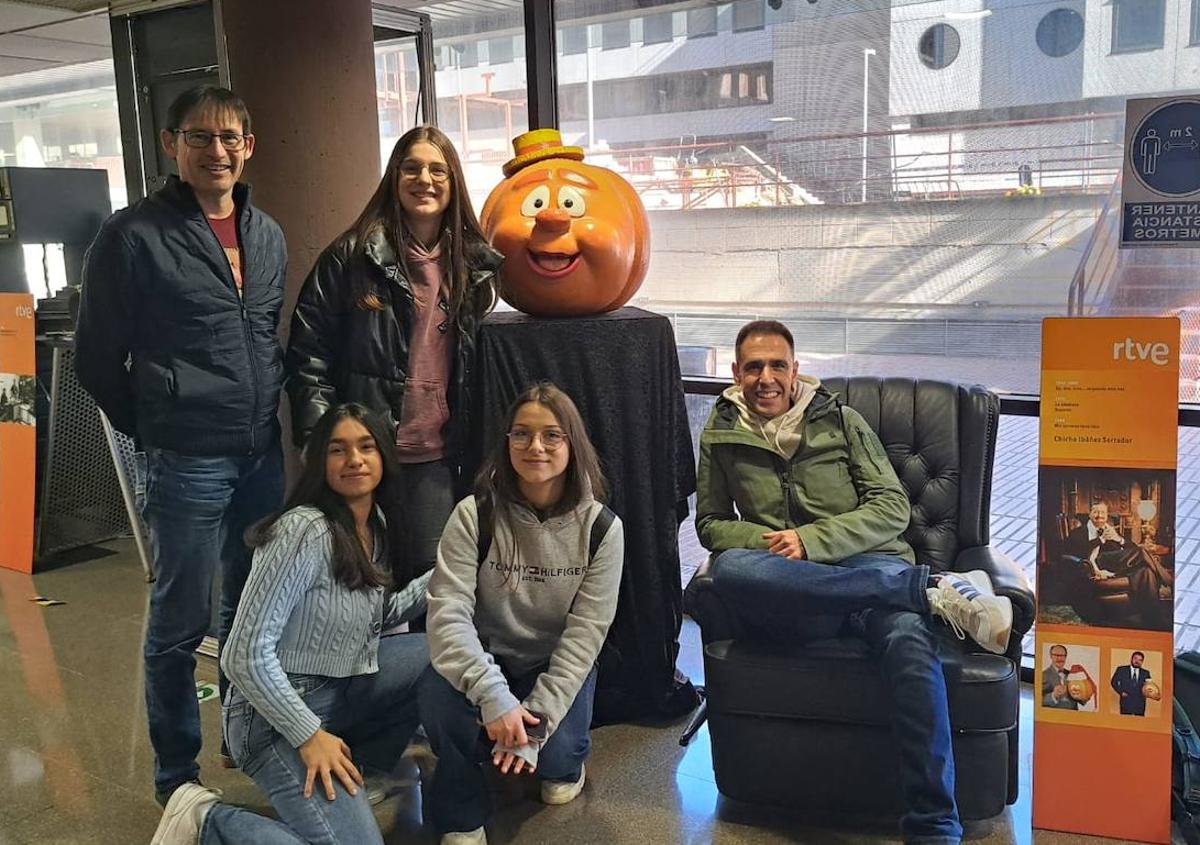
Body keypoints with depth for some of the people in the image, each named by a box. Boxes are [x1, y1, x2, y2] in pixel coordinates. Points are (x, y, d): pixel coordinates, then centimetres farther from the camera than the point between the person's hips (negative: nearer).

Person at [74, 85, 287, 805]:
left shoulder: (267, 235, 9)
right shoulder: (135, 235, -9)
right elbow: (99, 357, -3)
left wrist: (269, 412, 12)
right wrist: (153, 429, 2)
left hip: (263, 453, 6)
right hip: (187, 461, -6)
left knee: (253, 607, 18)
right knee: (182, 623, 6)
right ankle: (177, 775, 23)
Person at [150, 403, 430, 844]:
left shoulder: (374, 525, 4)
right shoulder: (305, 531, -23)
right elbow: (245, 655, -24)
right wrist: (310, 736, -20)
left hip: (342, 688, 9)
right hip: (275, 713, -9)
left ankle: (368, 763, 17)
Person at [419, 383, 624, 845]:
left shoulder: (601, 527, -12)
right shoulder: (474, 515, -15)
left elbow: (585, 632, -15)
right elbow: (448, 613, -23)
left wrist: (538, 719, -24)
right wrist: (493, 696, -36)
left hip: (558, 665, 1)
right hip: (486, 657, 0)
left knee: (554, 754, -25)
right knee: (438, 693, -32)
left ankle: (565, 760, 16)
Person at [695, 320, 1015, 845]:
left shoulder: (840, 421, 13)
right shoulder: (720, 436, 16)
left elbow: (892, 509, 6)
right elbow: (710, 524, 19)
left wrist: (809, 541, -9)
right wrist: (766, 543, -3)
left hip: (868, 566, 0)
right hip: (790, 597, 1)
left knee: (910, 640, -36)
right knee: (730, 569, -36)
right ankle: (935, 589, -30)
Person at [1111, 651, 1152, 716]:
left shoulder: (1145, 673, 14)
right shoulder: (1121, 670, 8)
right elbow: (1114, 682, 8)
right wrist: (1121, 692, -4)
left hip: (1140, 704, 2)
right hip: (1126, 703, -2)